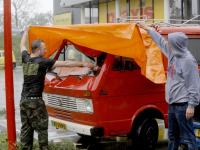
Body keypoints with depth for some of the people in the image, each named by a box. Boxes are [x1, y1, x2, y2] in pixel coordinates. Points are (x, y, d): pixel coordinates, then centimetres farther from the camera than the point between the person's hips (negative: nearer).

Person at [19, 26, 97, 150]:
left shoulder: (26, 59, 3)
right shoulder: (42, 62, -14)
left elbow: (22, 46, 27)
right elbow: (65, 64, -13)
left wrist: (26, 31, 41)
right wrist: (83, 64, -9)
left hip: (24, 100, 7)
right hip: (35, 101, -7)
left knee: (26, 129, 14)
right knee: (42, 128, 4)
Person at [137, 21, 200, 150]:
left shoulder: (188, 60, -17)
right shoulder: (173, 54, 9)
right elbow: (160, 41, 25)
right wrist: (147, 28, 34)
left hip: (183, 106, -9)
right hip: (172, 104, 9)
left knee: (189, 137, -6)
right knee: (173, 136, 19)